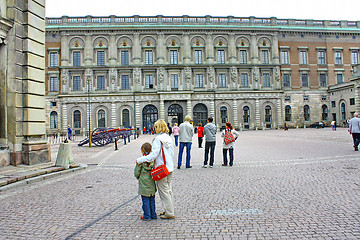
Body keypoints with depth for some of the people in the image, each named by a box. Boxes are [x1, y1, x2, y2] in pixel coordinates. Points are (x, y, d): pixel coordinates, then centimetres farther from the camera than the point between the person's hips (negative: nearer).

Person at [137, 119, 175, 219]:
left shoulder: (158, 139, -16)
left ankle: (169, 213, 10)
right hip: (170, 168, 8)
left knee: (164, 191, 3)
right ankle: (169, 210, 29)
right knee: (169, 190, 17)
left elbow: (154, 155, -21)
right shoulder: (169, 138, 7)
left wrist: (140, 160, -14)